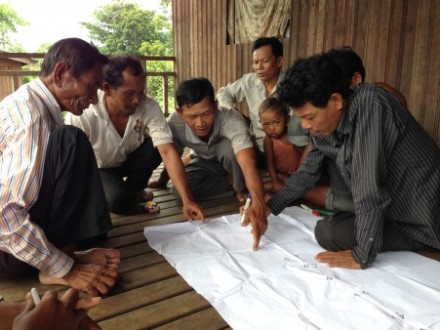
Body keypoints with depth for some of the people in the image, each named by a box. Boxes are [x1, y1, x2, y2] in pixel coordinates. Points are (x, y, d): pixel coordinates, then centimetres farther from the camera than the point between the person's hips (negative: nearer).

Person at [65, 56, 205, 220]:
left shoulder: (149, 108, -28)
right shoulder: (83, 114, -33)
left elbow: (167, 151, -35)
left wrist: (187, 200, -43)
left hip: (128, 161, 3)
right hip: (96, 169, -3)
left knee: (156, 146, -27)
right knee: (117, 199, -32)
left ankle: (132, 190, -1)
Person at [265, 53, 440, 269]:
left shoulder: (368, 104, -28)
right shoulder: (323, 125, -4)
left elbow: (369, 188, -32)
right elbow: (308, 171, 10)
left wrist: (363, 255, -28)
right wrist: (271, 206, 6)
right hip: (394, 213, 8)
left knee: (329, 233, -15)